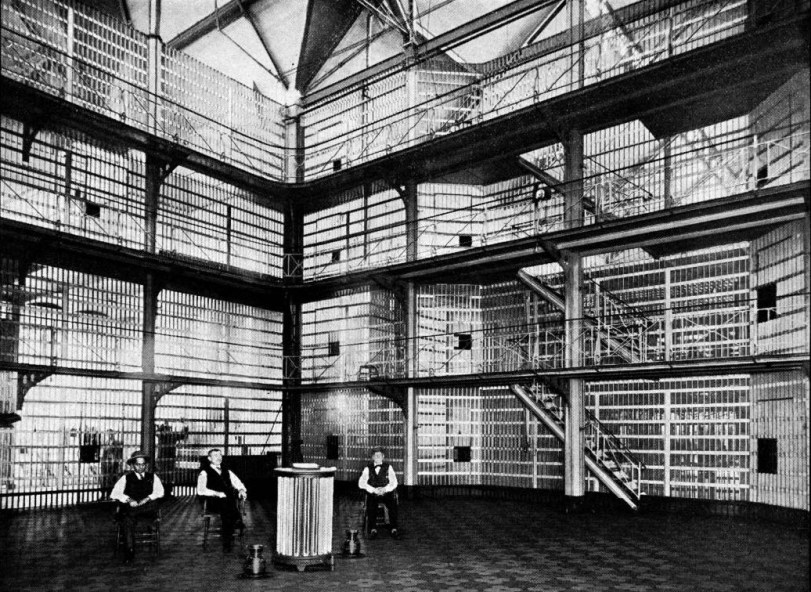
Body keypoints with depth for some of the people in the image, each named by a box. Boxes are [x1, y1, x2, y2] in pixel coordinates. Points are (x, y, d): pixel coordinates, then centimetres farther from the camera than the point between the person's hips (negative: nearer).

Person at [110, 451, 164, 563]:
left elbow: (159, 492, 5)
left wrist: (147, 498, -14)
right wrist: (128, 500, -14)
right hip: (129, 508, 0)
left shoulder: (152, 477, 20)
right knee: (128, 519, -35)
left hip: (147, 511, 1)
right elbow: (114, 494, 4)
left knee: (153, 503, -35)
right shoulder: (126, 478, 17)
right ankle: (130, 550, -32)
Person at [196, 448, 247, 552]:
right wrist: (218, 494, -17)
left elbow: (238, 484, 22)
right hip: (214, 502, -3)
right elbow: (201, 490, -5)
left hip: (230, 500, 3)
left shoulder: (227, 472, 27)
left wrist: (242, 490, -3)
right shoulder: (205, 473, 11)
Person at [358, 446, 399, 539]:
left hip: (387, 492, 0)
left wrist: (385, 489, -15)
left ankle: (394, 529, -28)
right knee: (370, 504, -33)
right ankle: (373, 529, -31)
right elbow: (361, 483, 0)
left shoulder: (388, 467, 12)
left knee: (392, 503, -31)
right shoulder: (368, 468, 12)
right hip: (372, 493, 0)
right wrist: (374, 490, -14)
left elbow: (394, 483, 4)